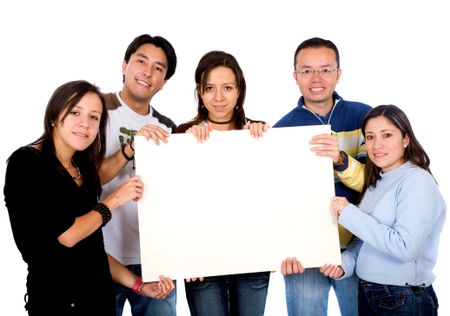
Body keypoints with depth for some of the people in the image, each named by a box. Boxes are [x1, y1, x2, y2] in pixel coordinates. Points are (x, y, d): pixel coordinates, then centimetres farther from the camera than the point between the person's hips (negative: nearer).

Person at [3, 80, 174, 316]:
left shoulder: (83, 170, 9)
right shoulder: (26, 162, -11)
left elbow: (92, 248, 13)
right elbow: (65, 236, -18)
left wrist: (139, 285, 7)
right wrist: (114, 200, -8)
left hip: (99, 295, 7)